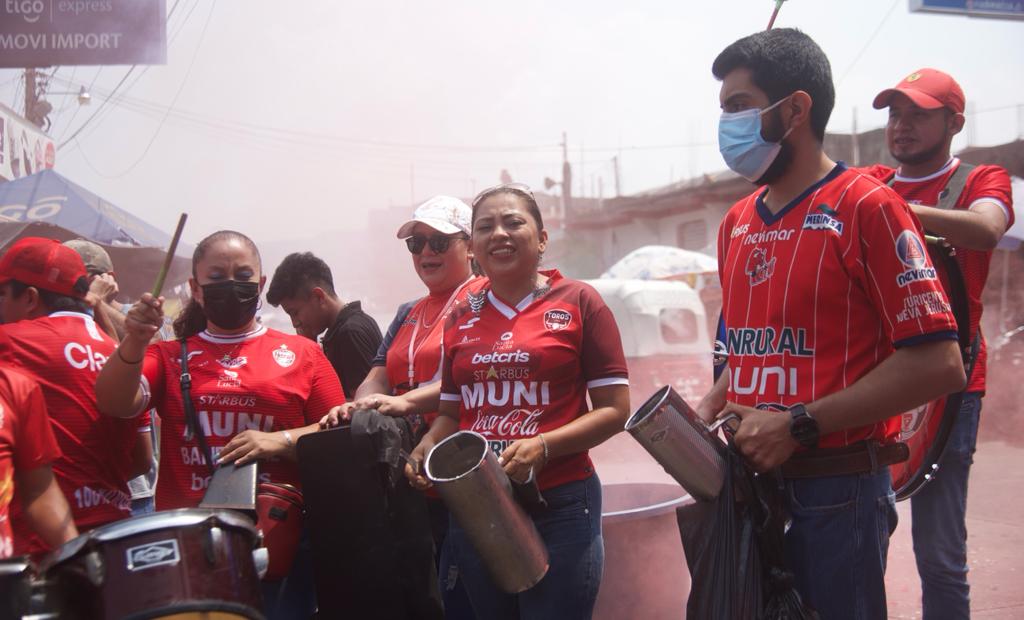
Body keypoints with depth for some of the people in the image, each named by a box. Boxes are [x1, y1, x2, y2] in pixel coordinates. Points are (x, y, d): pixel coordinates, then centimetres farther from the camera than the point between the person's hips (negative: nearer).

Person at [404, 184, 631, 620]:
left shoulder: (578, 302, -2)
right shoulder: (461, 319, 10)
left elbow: (614, 409, -6)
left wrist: (543, 446, -19)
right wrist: (424, 453, -2)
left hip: (559, 506, -4)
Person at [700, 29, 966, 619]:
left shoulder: (867, 207, -11)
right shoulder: (738, 222, 11)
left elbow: (938, 364, -16)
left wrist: (798, 425, -18)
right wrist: (706, 412, 2)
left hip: (837, 494, -7)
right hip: (748, 483, 7)